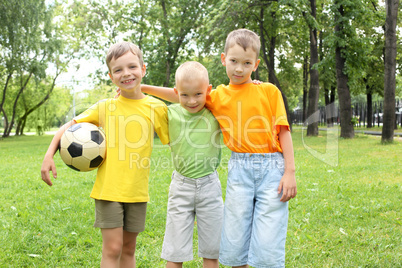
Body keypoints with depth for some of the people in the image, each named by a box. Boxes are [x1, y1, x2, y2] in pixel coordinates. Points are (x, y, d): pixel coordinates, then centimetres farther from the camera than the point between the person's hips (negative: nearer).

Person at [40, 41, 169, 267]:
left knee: (129, 249, 13)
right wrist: (49, 155, -4)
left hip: (137, 190, 1)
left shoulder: (156, 107, 0)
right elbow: (70, 126, 7)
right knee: (112, 248, -3)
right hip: (109, 188, -1)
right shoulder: (105, 107, 0)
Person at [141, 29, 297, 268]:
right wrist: (142, 87, 12)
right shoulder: (218, 96, 11)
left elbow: (283, 131, 4)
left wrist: (290, 172, -3)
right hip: (239, 169, 2)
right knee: (235, 243, 5)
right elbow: (182, 95, 15)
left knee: (268, 247, -4)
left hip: (271, 167, -2)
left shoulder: (269, 91, 6)